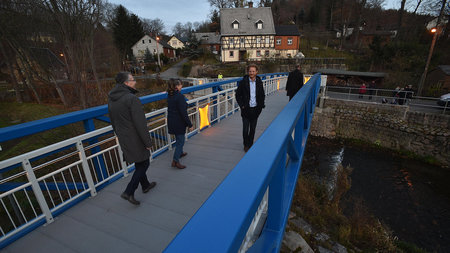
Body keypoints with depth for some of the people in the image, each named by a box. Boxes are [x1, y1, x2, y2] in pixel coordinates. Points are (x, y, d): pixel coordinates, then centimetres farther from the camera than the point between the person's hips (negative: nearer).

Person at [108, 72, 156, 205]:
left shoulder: (111, 99, 5)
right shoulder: (132, 99, -22)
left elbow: (113, 122, 14)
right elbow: (140, 124, -23)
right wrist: (148, 142, -15)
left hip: (123, 139, 8)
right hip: (135, 140, -8)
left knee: (139, 163, 22)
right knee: (143, 164, 8)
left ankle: (145, 185, 38)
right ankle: (129, 192, 9)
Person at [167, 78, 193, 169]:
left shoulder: (169, 95, 4)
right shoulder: (179, 96, -22)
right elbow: (183, 113, -23)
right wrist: (190, 125, -18)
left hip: (171, 121, 9)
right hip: (179, 122, -9)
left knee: (179, 138, 26)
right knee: (180, 141, 1)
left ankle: (180, 153, 45)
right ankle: (175, 161, 4)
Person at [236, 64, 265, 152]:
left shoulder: (259, 82, 4)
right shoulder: (243, 82, -5)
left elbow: (262, 95, 14)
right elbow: (238, 95, 0)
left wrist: (261, 105, 2)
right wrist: (242, 105, -8)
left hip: (255, 109, 3)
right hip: (246, 109, -2)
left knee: (253, 129, 12)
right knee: (245, 129, 1)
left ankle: (250, 144, 30)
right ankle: (246, 145, 23)